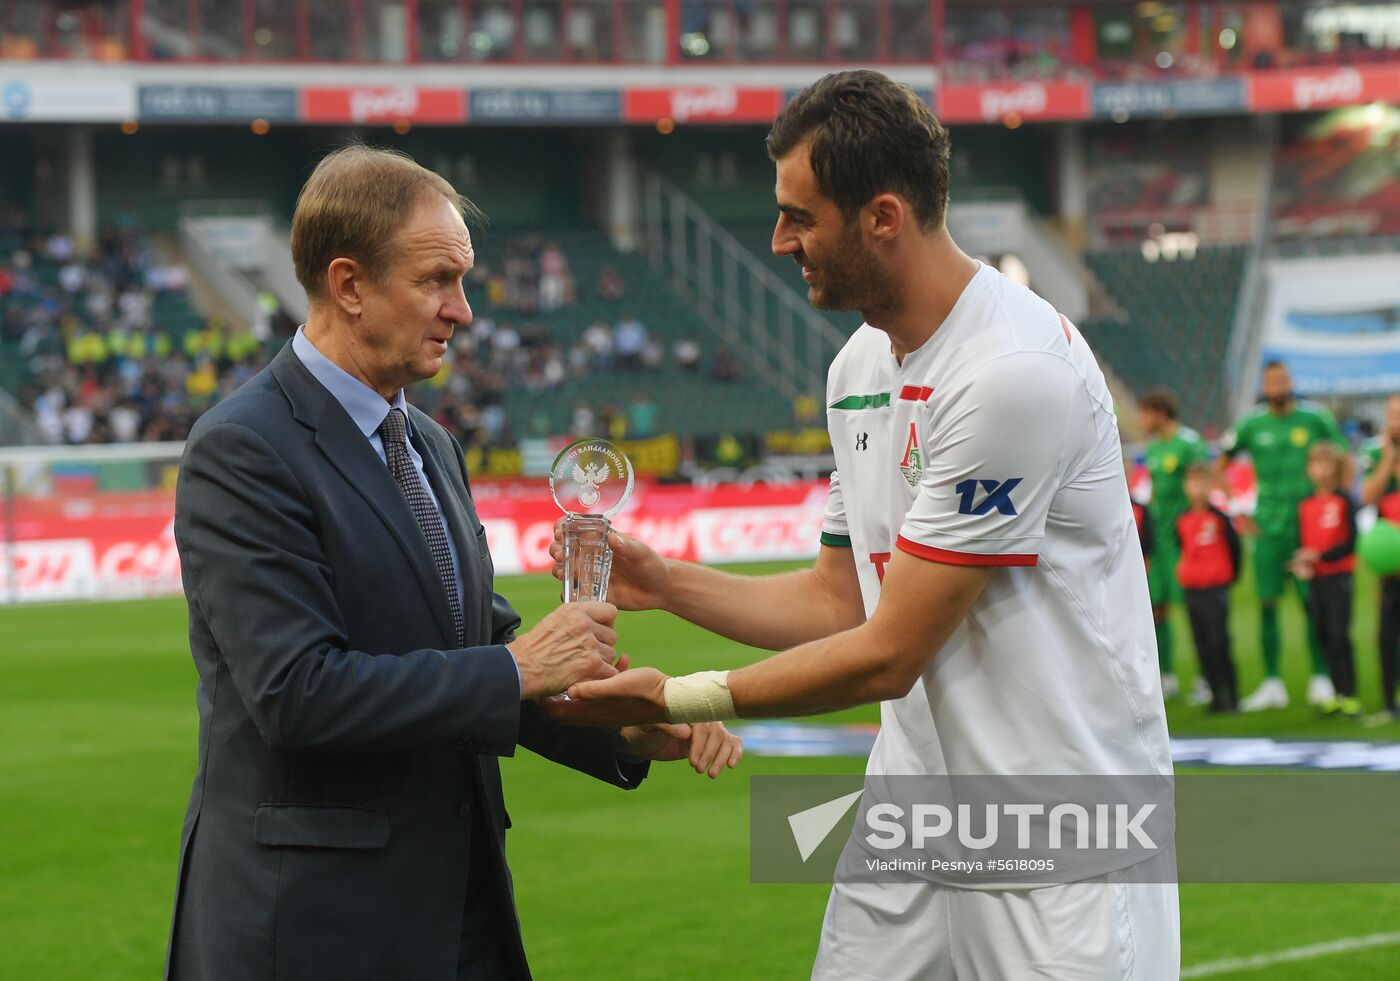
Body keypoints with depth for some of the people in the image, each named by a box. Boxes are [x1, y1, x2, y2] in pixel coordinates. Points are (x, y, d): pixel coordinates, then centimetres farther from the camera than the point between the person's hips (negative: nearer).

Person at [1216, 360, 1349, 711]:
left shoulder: (1315, 419, 1)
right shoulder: (1251, 426, 4)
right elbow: (1219, 468, 14)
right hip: (1268, 526, 2)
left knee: (1312, 602, -5)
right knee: (1267, 605, 1)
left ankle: (1320, 679, 3)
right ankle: (1272, 684, 6)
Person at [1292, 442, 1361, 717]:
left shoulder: (1344, 501, -6)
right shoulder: (1306, 505, 10)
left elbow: (1351, 542, -11)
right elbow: (1301, 543, 12)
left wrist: (1320, 556, -17)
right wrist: (1300, 563, -8)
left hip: (1338, 577, -5)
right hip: (1315, 579, 5)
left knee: (1339, 637, -9)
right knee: (1325, 638, 7)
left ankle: (1351, 696, -6)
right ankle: (1338, 694, 14)